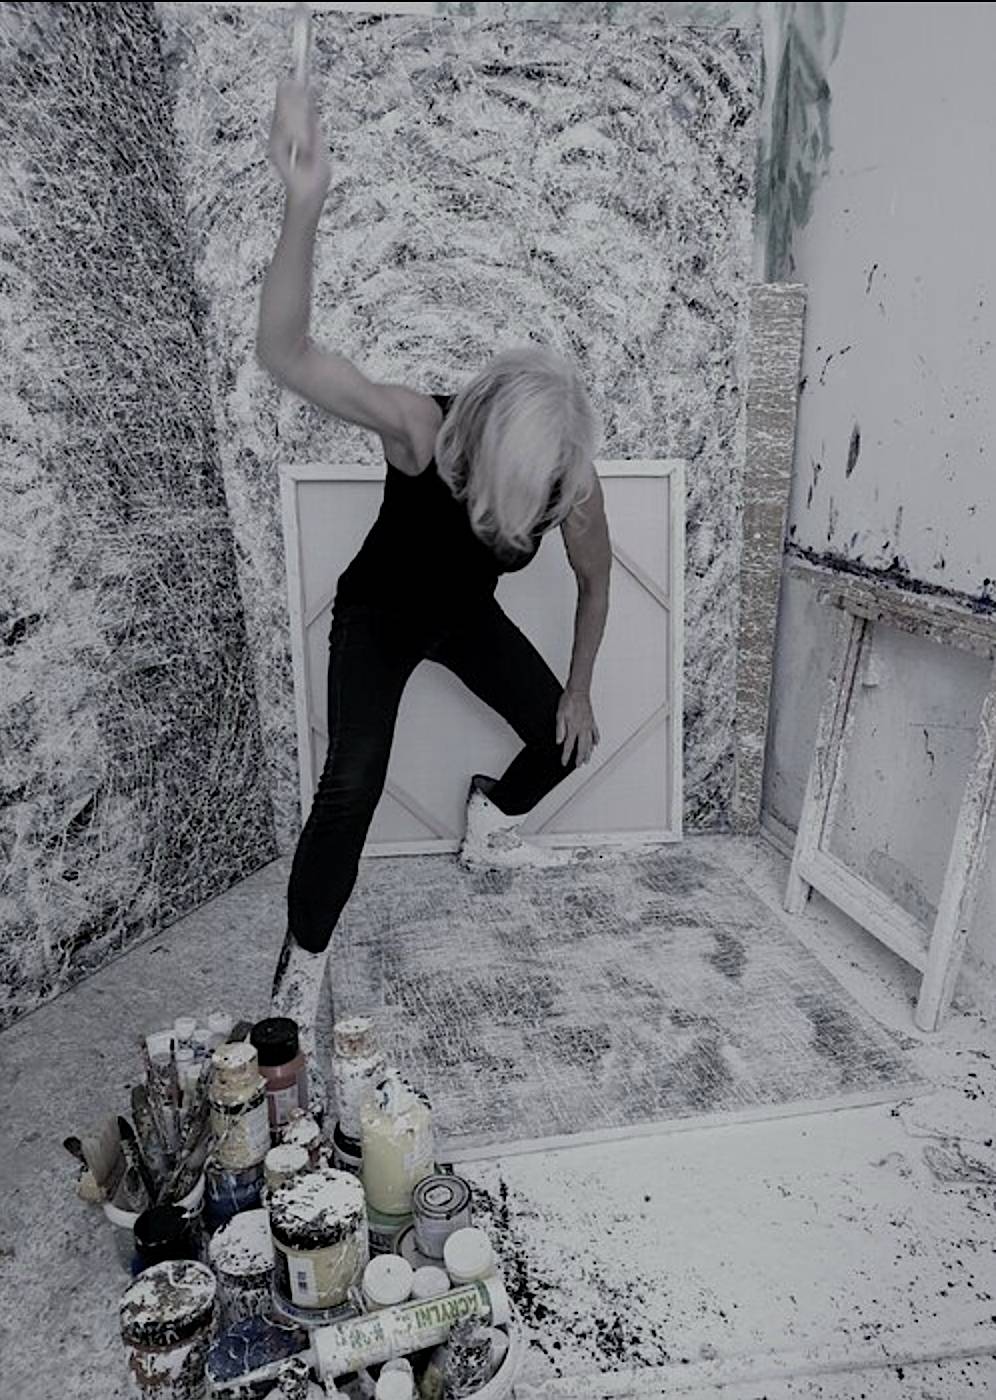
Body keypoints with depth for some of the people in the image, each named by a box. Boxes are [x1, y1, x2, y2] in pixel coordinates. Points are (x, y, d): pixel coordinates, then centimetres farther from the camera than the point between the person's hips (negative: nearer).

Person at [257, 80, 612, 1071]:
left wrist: (579, 691, 0)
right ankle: (297, 980, -3)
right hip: (377, 617, -4)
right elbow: (285, 356, -49)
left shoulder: (573, 484, -24)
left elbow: (595, 581, -5)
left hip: (465, 616, 5)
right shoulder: (420, 430, -36)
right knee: (352, 786, -19)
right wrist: (303, 207, -64)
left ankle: (489, 835, 36)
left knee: (563, 733, 7)